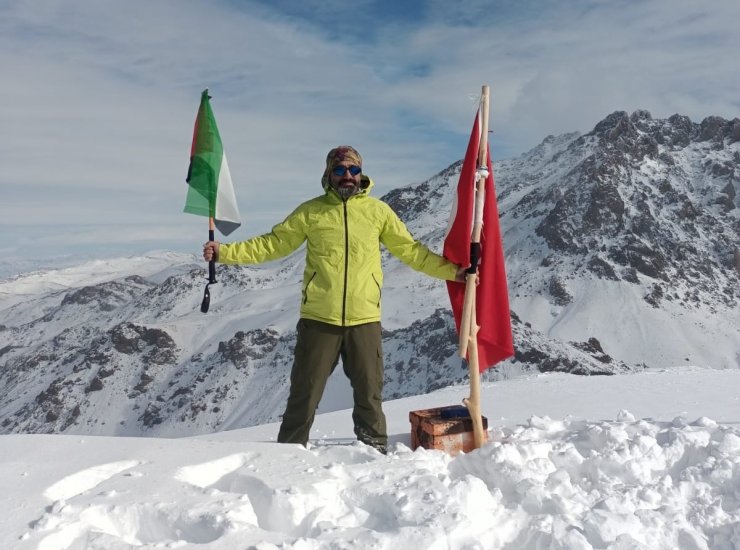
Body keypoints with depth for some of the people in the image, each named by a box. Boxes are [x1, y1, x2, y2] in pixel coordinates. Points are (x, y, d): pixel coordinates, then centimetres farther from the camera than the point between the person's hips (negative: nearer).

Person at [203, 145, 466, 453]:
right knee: (305, 392, 7)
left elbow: (410, 250, 11)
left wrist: (451, 270, 6)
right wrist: (225, 253, -5)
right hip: (319, 320, -1)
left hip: (364, 320, 1)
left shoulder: (378, 211, 7)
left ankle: (376, 449, 29)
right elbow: (273, 244, 4)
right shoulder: (311, 211, 4)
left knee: (369, 392, 11)